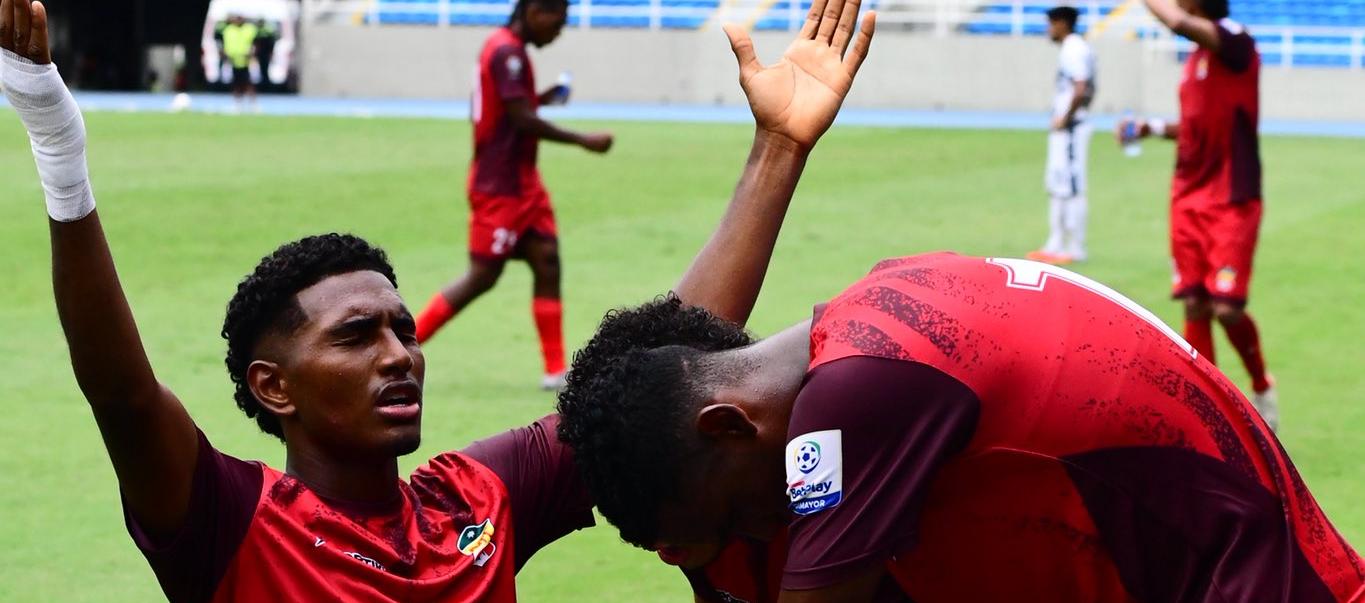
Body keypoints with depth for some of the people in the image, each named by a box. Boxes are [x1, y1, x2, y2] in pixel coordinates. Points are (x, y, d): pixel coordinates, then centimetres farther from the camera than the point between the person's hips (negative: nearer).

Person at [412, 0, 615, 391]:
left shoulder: (506, 49, 13)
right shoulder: (507, 52, -18)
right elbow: (523, 120, -23)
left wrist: (541, 98, 9)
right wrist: (584, 141, -18)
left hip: (521, 184, 10)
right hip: (500, 188, -10)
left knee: (547, 264, 3)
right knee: (482, 275, -5)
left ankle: (555, 372, 3)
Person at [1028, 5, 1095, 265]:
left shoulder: (1074, 49, -15)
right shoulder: (1074, 48, 16)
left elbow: (1081, 90, -25)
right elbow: (1087, 90, 21)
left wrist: (1065, 118, -16)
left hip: (1070, 128, -11)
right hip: (1063, 130, 11)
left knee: (1071, 188, -8)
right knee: (1055, 185, 15)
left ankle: (1076, 249, -6)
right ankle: (1055, 246, 21)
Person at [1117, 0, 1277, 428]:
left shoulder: (1235, 41, -14)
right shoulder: (1197, 56, 11)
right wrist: (1152, 129, 9)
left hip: (1232, 202, -7)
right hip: (1189, 199, 7)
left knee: (1227, 308, -9)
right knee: (1194, 305, 3)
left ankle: (1263, 388, 17)